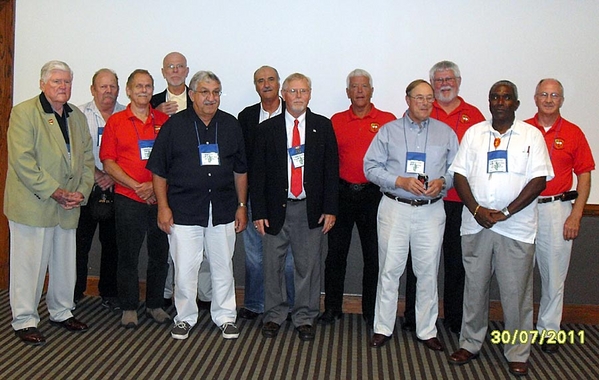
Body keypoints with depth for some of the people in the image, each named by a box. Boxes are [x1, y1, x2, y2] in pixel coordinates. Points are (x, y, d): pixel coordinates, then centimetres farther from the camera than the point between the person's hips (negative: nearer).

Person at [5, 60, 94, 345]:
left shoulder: (77, 116, 15)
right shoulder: (24, 113, -6)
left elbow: (87, 158, 14)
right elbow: (22, 161, -15)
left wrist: (81, 192, -1)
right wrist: (55, 192, -17)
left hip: (68, 207, 6)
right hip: (32, 205, -6)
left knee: (65, 264, 13)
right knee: (29, 264, 1)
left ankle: (61, 312, 30)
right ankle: (24, 320, 15)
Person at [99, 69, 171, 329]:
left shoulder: (164, 120, 8)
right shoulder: (115, 121, 4)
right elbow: (108, 163, -1)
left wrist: (156, 185, -9)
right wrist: (136, 186, -11)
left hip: (161, 199, 2)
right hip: (128, 200, -2)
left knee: (160, 254, 8)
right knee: (128, 256, 5)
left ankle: (155, 304, 23)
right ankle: (129, 308, 18)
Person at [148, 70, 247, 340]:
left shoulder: (231, 125, 8)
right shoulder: (174, 125, 0)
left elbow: (240, 170, 12)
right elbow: (159, 170, 1)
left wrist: (242, 206, 9)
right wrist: (163, 206, -5)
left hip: (223, 211, 2)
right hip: (184, 211, -2)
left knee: (223, 267, 10)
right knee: (184, 268, 3)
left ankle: (225, 317, 26)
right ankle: (185, 318, 22)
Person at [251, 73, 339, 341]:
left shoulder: (323, 127, 4)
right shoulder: (267, 128, 3)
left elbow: (331, 170, 3)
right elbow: (257, 173, 2)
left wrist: (330, 208, -4)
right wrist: (258, 212, -4)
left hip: (310, 209, 0)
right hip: (276, 208, 0)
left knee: (308, 265, 6)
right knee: (273, 264, 8)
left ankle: (305, 317, 22)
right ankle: (274, 315, 25)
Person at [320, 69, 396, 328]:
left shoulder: (388, 120, 2)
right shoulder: (336, 121, 8)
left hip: (374, 194, -1)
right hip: (342, 193, 2)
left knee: (374, 255, 7)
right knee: (335, 253, 7)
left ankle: (371, 311, 21)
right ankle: (332, 308, 21)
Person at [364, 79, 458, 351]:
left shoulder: (446, 132, 10)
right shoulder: (389, 131, 6)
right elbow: (371, 166, 0)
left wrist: (442, 182, -10)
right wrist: (401, 181, -12)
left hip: (431, 211, 1)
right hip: (394, 208, -1)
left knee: (428, 272, 6)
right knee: (389, 269, 3)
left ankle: (427, 330, 19)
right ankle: (383, 328, 15)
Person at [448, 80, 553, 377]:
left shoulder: (531, 135, 3)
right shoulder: (474, 133, 10)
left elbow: (539, 181, -4)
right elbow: (460, 175, 5)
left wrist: (505, 213, -12)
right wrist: (476, 210, -9)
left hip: (516, 227, -2)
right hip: (476, 224, 2)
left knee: (516, 291, 3)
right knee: (475, 287, 10)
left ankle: (517, 353, 17)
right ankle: (470, 344, 25)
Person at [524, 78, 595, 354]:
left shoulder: (573, 133, 4)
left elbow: (584, 175, 4)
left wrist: (576, 215, -3)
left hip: (557, 209, 0)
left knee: (554, 273, 6)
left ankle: (549, 329, 20)